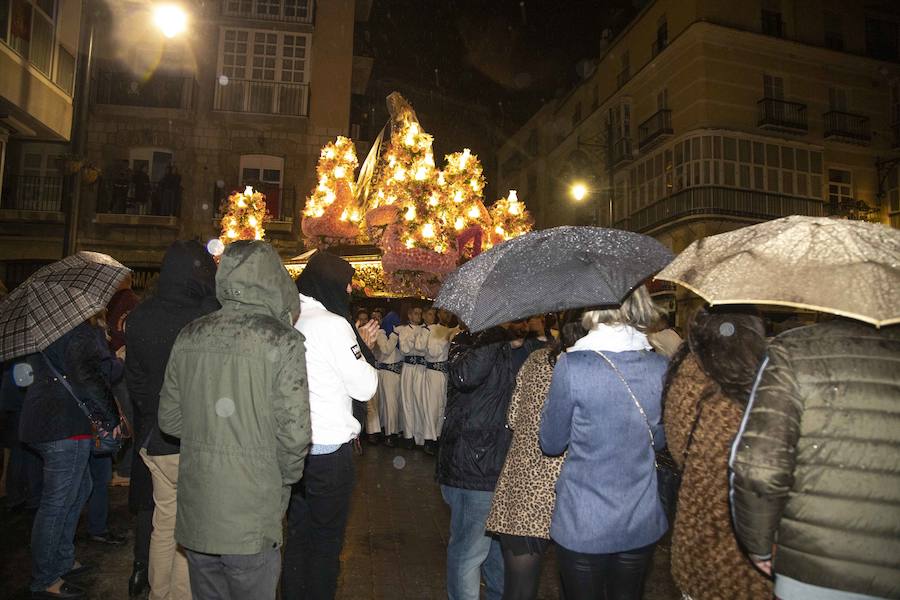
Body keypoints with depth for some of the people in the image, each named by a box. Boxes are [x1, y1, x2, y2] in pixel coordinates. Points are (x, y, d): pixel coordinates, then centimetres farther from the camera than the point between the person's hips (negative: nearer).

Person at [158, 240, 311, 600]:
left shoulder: (190, 336, 0)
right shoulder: (283, 341, -14)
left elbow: (169, 419, 6)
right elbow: (294, 433, -16)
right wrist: (285, 479, 2)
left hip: (195, 514, 5)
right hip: (250, 518, -4)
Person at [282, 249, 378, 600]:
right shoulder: (332, 323, -17)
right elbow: (365, 386, -16)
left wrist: (359, 344, 12)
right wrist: (363, 347, -1)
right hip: (329, 447, -7)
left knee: (298, 534, 20)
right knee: (326, 540, 9)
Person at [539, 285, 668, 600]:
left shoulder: (571, 365, -19)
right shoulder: (661, 367, -5)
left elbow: (551, 444, -6)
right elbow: (660, 440, 10)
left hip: (582, 526, -4)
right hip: (643, 524, 4)